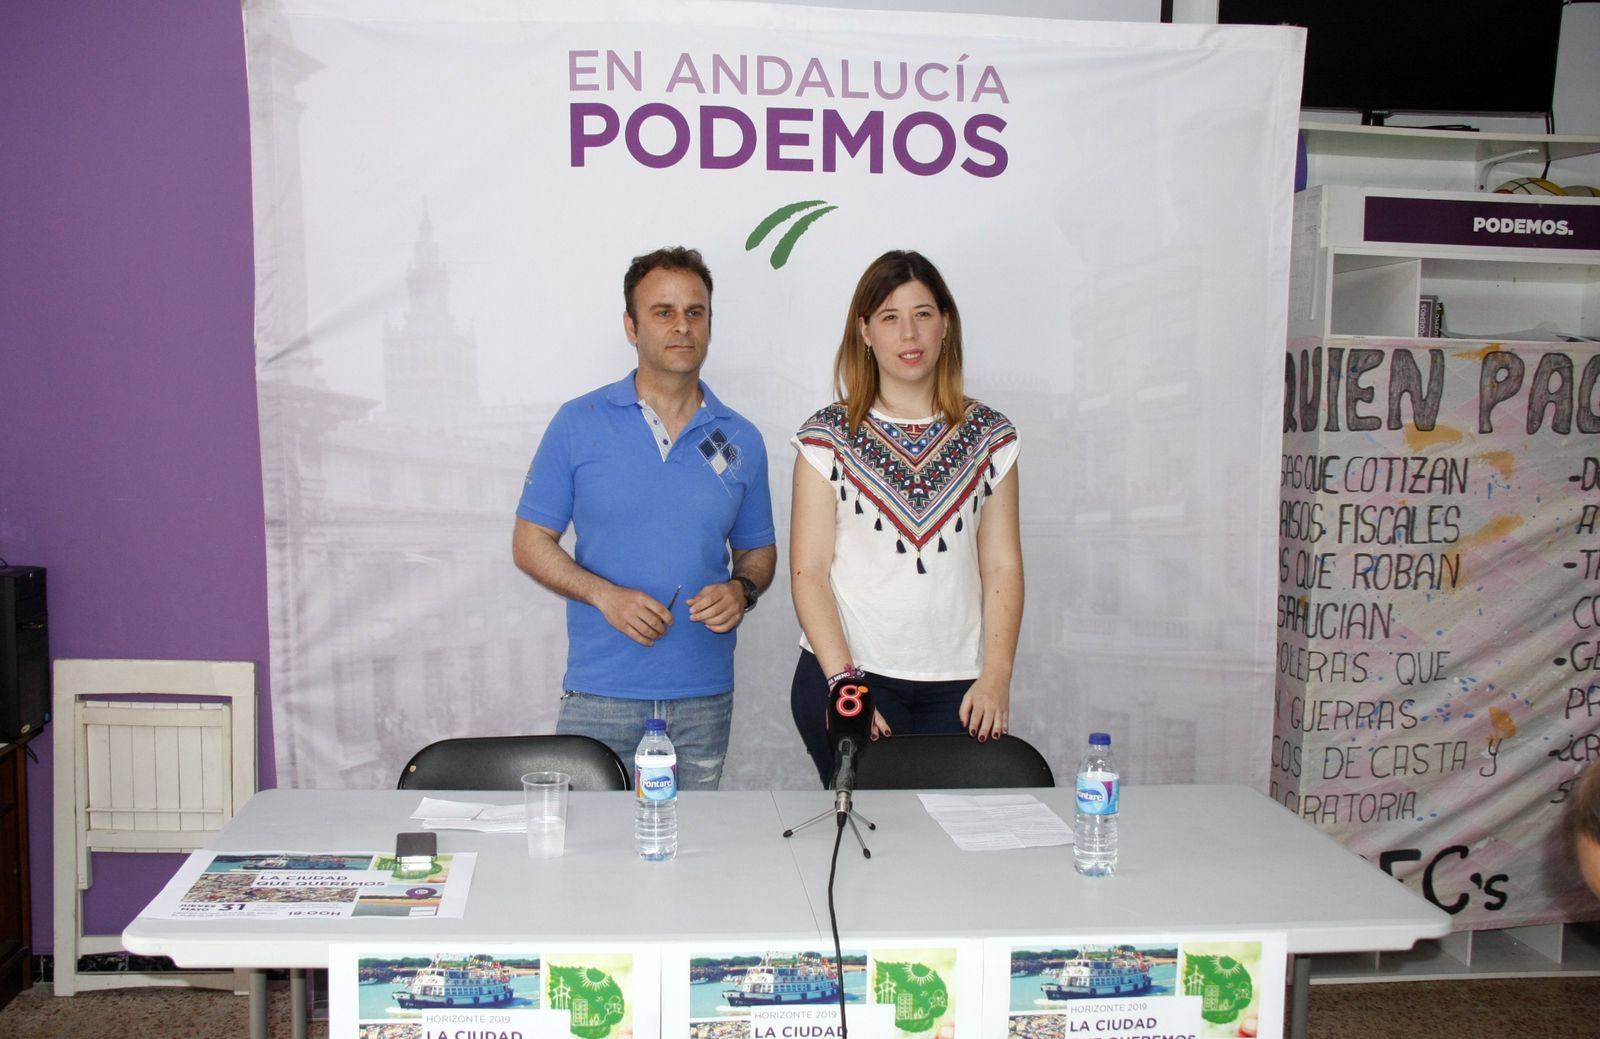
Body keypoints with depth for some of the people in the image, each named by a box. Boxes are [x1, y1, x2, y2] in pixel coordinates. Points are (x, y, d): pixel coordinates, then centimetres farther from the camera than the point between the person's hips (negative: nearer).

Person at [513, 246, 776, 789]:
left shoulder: (741, 440, 6)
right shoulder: (580, 424, -1)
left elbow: (758, 551, 14)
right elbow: (530, 543, 0)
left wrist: (741, 591, -8)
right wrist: (605, 594, -15)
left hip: (704, 697, 2)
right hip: (600, 694, -2)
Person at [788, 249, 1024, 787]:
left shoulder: (989, 436, 8)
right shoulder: (829, 436, 1)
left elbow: (1002, 567, 5)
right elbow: (808, 570, -3)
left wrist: (996, 677, -5)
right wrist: (843, 681, -12)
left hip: (957, 684, 2)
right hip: (848, 673, -2)